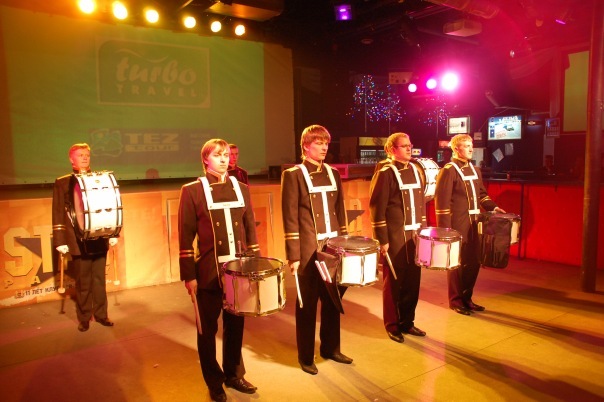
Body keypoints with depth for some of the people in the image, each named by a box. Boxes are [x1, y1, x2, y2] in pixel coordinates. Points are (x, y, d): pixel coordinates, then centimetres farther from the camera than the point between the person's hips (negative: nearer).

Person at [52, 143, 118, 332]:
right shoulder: (62, 183, 1)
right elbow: (58, 213, -1)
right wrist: (61, 241, -6)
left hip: (100, 240, 2)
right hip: (79, 242, -2)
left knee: (99, 279, 10)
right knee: (83, 282, 5)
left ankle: (101, 314, 21)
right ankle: (84, 318, 18)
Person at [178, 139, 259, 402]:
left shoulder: (241, 188, 7)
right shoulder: (192, 191, -5)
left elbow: (250, 229, 11)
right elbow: (186, 236, -6)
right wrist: (188, 275, -9)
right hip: (208, 272, -3)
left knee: (235, 325, 16)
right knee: (208, 329, 11)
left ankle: (234, 375, 36)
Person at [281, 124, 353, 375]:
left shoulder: (333, 174, 11)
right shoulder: (293, 175, -6)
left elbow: (340, 212, 14)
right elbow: (290, 218, -10)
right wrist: (293, 255, -13)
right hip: (309, 251, -5)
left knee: (332, 301, 15)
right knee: (307, 305, 7)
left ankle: (331, 348, 34)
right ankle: (306, 357, 23)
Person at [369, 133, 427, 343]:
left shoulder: (415, 170, 11)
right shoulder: (385, 174, -9)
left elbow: (421, 203, 16)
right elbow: (377, 208, -12)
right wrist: (382, 240, -15)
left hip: (415, 236, 6)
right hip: (395, 237, -6)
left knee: (413, 280, 12)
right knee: (394, 281, 5)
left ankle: (407, 322, 28)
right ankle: (392, 326, 20)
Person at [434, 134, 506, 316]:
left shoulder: (475, 169, 15)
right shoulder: (448, 171, -10)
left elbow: (481, 194, 24)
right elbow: (442, 202, -14)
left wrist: (492, 207, 6)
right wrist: (445, 230, -18)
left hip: (474, 224, 8)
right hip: (457, 225, -7)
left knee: (474, 261, 13)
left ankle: (467, 298, 28)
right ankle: (456, 301, 17)